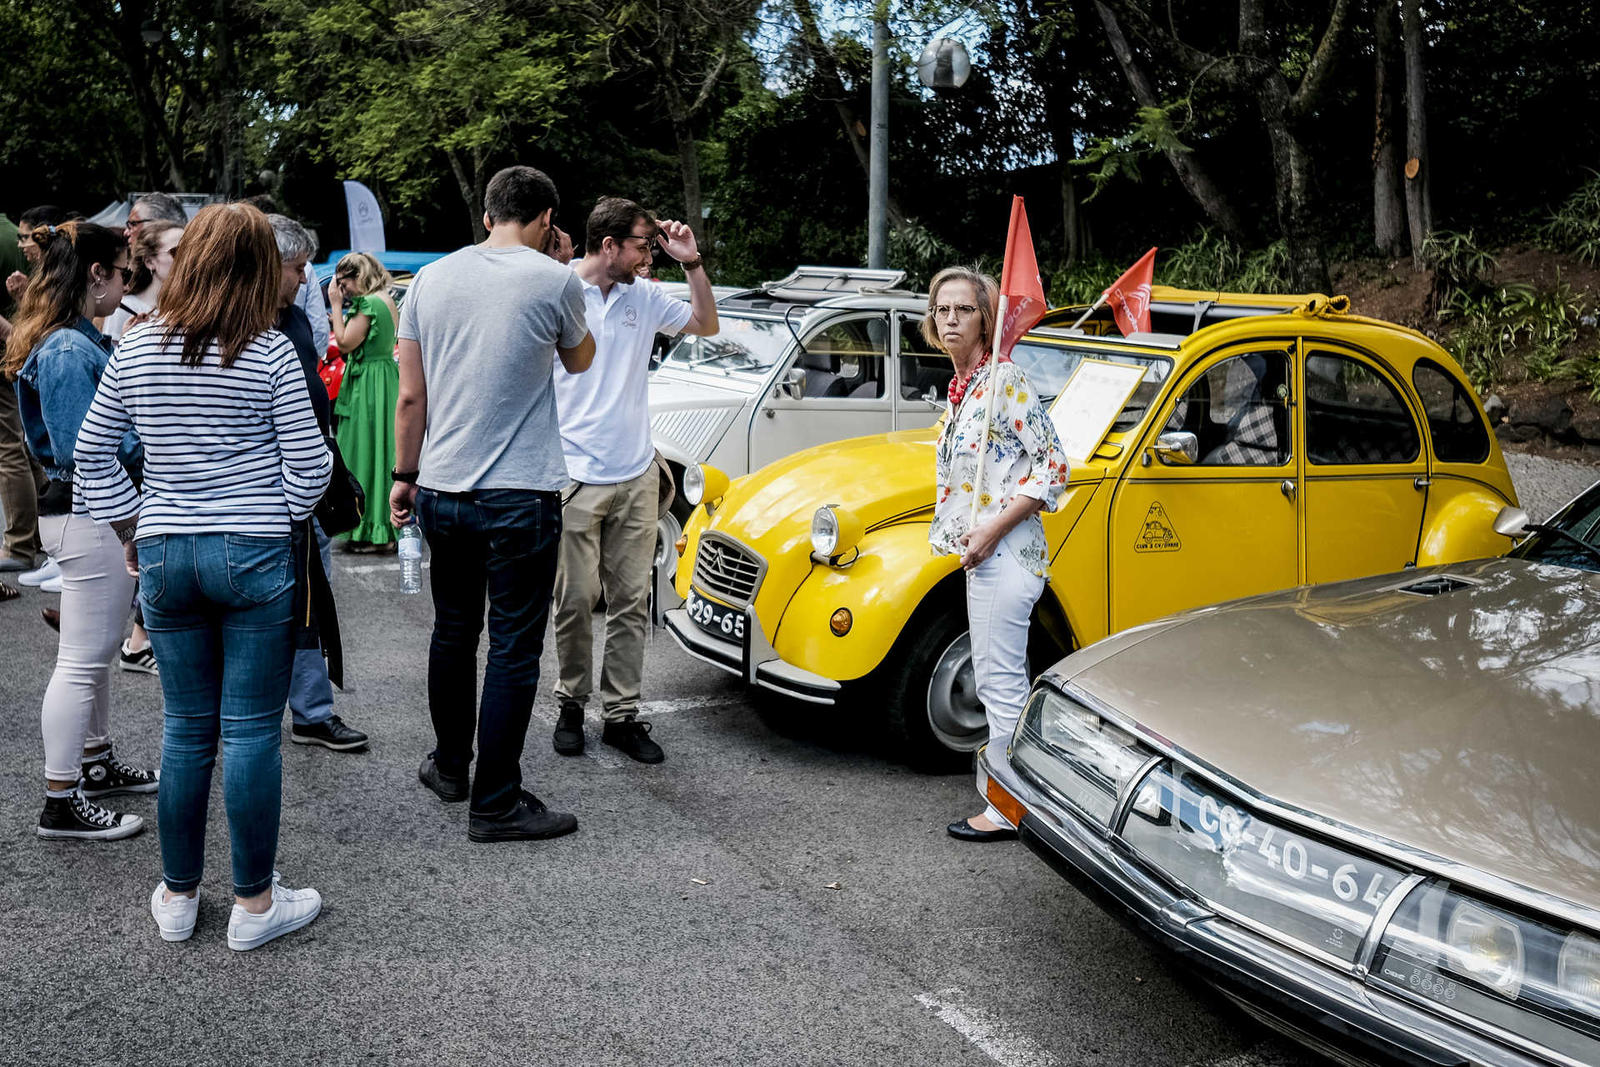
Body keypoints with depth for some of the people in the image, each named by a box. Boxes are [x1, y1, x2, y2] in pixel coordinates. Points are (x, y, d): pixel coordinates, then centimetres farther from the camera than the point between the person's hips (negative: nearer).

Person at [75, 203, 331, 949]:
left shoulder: (134, 349, 3)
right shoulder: (270, 354, -9)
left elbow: (92, 454, 11)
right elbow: (309, 465, -6)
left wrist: (131, 527, 19)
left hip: (164, 556, 4)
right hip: (255, 557, -4)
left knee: (186, 728, 14)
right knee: (251, 731, 3)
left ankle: (177, 894, 25)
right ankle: (254, 903, 13)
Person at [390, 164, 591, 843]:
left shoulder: (431, 278, 5)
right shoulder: (553, 281, -7)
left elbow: (410, 396, 7)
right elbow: (579, 361, 12)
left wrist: (405, 476, 17)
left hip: (440, 490, 5)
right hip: (520, 495, -5)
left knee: (452, 631, 20)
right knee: (514, 650, 2)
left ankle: (449, 765, 36)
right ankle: (495, 805, 6)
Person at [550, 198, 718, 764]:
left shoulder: (643, 296, 9)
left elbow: (706, 324, 17)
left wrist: (691, 262, 4)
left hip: (637, 476, 5)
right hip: (575, 477, -5)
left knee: (631, 601, 6)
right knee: (576, 600, 2)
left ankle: (621, 714, 13)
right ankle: (572, 705, 20)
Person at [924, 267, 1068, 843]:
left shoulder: (1005, 379, -13)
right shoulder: (961, 387, 14)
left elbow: (1052, 468, -16)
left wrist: (993, 529, -19)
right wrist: (972, 537, 16)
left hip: (1006, 552, -10)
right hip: (983, 555, 10)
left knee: (1000, 680, -5)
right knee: (998, 678, 16)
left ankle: (1007, 810, 4)